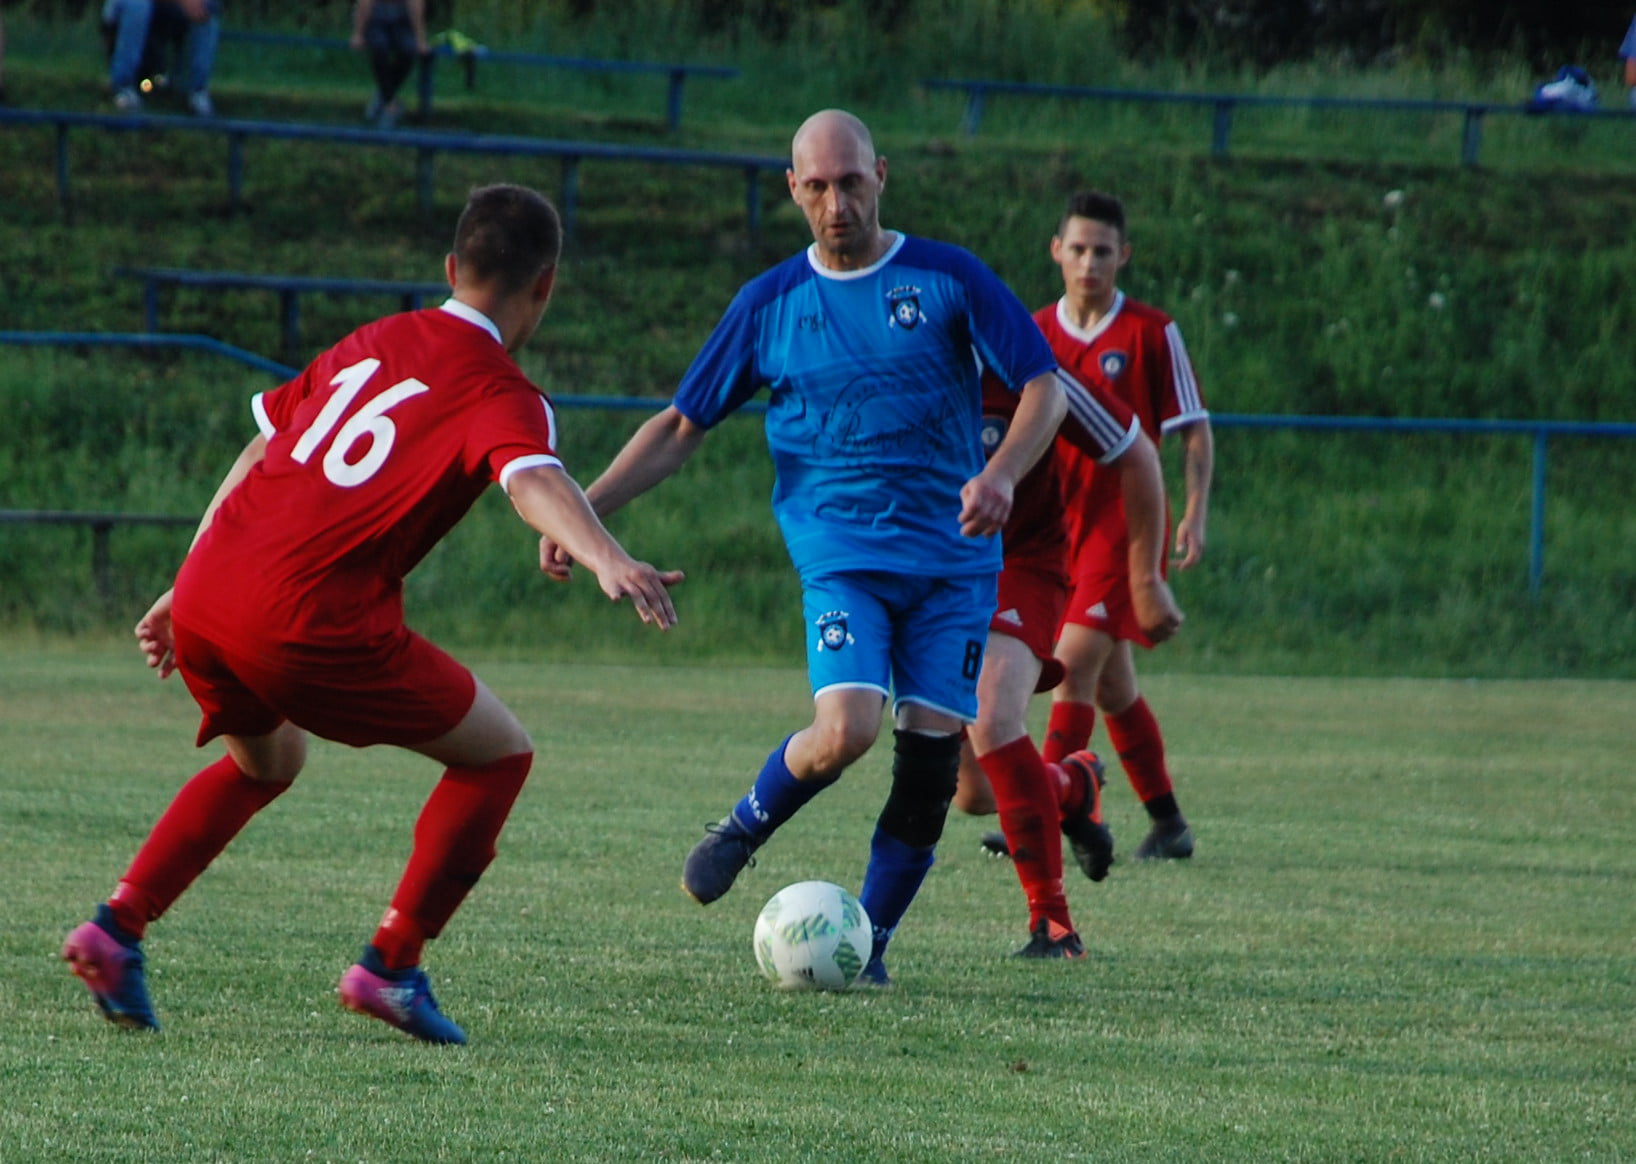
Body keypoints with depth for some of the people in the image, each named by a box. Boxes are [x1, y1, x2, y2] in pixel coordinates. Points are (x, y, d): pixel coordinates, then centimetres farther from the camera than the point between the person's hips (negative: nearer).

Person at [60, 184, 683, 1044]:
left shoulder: (371, 343, 21)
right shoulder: (499, 394, -1)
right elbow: (533, 482, -23)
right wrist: (605, 560, -41)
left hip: (207, 589, 7)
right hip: (308, 620, -7)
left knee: (267, 761, 35)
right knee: (499, 754, 10)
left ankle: (115, 929, 21)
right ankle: (391, 966, 5)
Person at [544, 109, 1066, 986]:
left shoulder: (949, 279, 1)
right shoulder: (769, 305, 5)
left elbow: (1042, 386, -1)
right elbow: (681, 425, 10)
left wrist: (1000, 475, -20)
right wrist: (587, 504, -1)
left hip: (954, 559, 1)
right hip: (842, 557, -1)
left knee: (932, 749, -7)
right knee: (845, 730, -22)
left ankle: (868, 942, 9)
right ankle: (746, 826, 8)